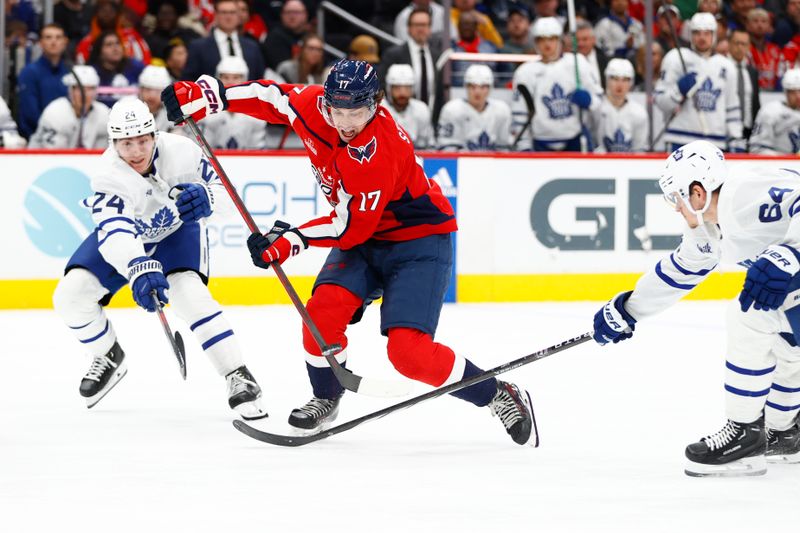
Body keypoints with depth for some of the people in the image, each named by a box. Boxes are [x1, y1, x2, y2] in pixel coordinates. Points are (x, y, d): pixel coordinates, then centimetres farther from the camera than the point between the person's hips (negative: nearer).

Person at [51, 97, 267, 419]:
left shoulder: (181, 152, -29)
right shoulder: (108, 176, -33)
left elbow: (225, 191, -19)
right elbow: (115, 232, -47)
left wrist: (205, 198, -44)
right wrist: (140, 270, -66)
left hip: (178, 230, -1)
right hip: (126, 234, 1)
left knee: (187, 292, -29)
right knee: (70, 296, -11)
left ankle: (239, 379, -24)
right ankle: (109, 357, 19)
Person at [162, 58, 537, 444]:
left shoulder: (380, 151, -32)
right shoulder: (314, 105, -11)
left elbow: (352, 225, -27)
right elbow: (269, 97, 6)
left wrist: (291, 240, -29)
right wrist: (207, 96, 0)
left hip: (419, 241, -7)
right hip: (365, 240, 7)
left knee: (408, 349, -19)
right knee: (323, 311, -16)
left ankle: (499, 396, -3)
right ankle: (326, 399, 10)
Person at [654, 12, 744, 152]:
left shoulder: (726, 66, 14)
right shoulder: (676, 58, 0)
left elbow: (732, 108, 18)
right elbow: (661, 100, -2)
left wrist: (736, 141, 11)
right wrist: (680, 90, -21)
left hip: (715, 143, 4)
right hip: (681, 140, -4)